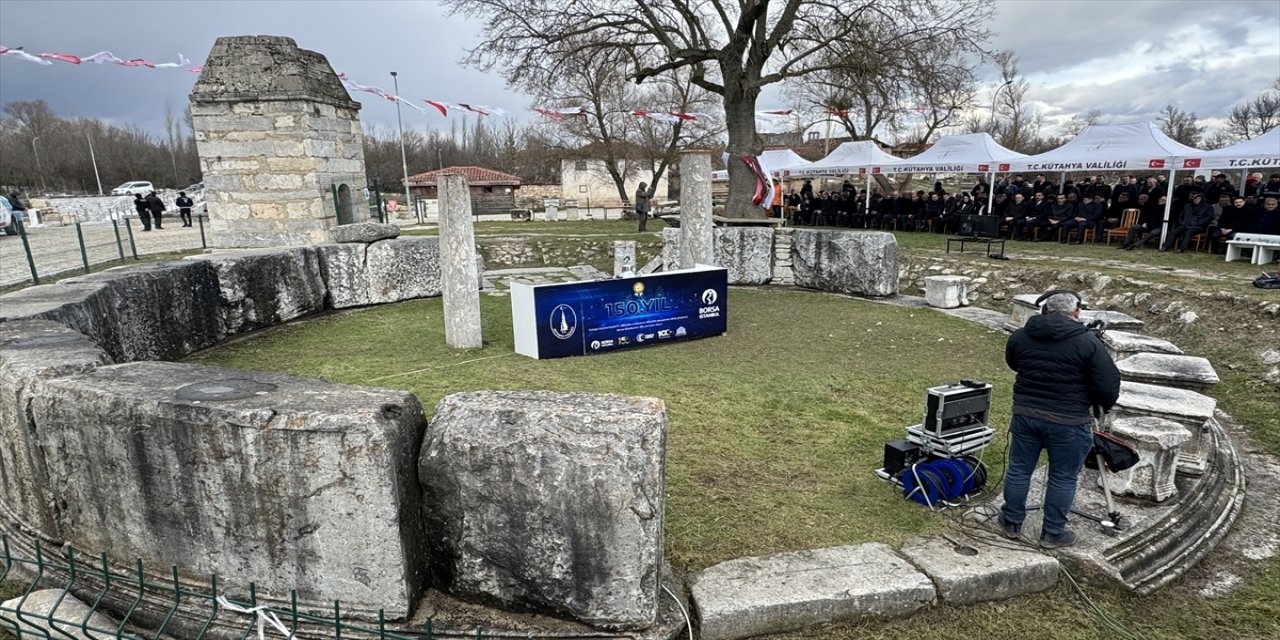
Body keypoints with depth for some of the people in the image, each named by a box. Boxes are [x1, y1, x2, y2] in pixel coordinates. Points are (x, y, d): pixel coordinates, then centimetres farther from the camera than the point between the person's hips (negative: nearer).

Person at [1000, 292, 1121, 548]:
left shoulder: (1020, 336, 1)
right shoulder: (1087, 342, -11)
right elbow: (1108, 386, -8)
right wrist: (1103, 405, 10)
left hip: (1025, 414, 4)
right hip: (1068, 422, -3)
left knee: (1019, 469, 15)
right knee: (1063, 478, 11)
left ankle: (1012, 522, 27)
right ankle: (1053, 533, 21)